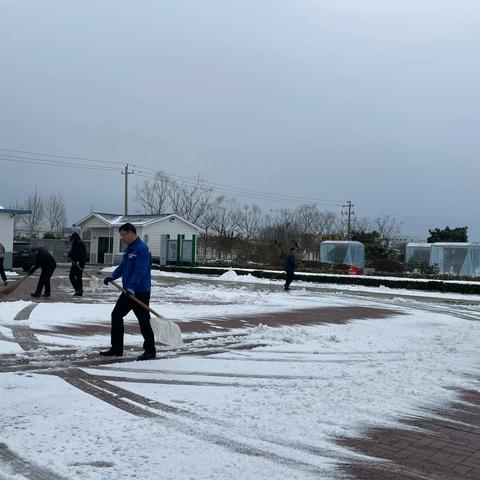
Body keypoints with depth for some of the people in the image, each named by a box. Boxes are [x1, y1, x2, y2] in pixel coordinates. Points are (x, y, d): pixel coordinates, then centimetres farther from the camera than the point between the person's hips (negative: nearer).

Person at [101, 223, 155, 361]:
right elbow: (122, 266, 22)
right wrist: (112, 276, 7)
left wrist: (131, 287, -34)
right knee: (116, 315, 10)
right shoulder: (129, 249, 14)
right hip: (128, 291, 10)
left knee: (144, 321, -1)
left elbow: (140, 271, -27)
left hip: (140, 292, -10)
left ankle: (150, 351, 12)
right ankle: (116, 348, 17)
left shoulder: (142, 249, -18)